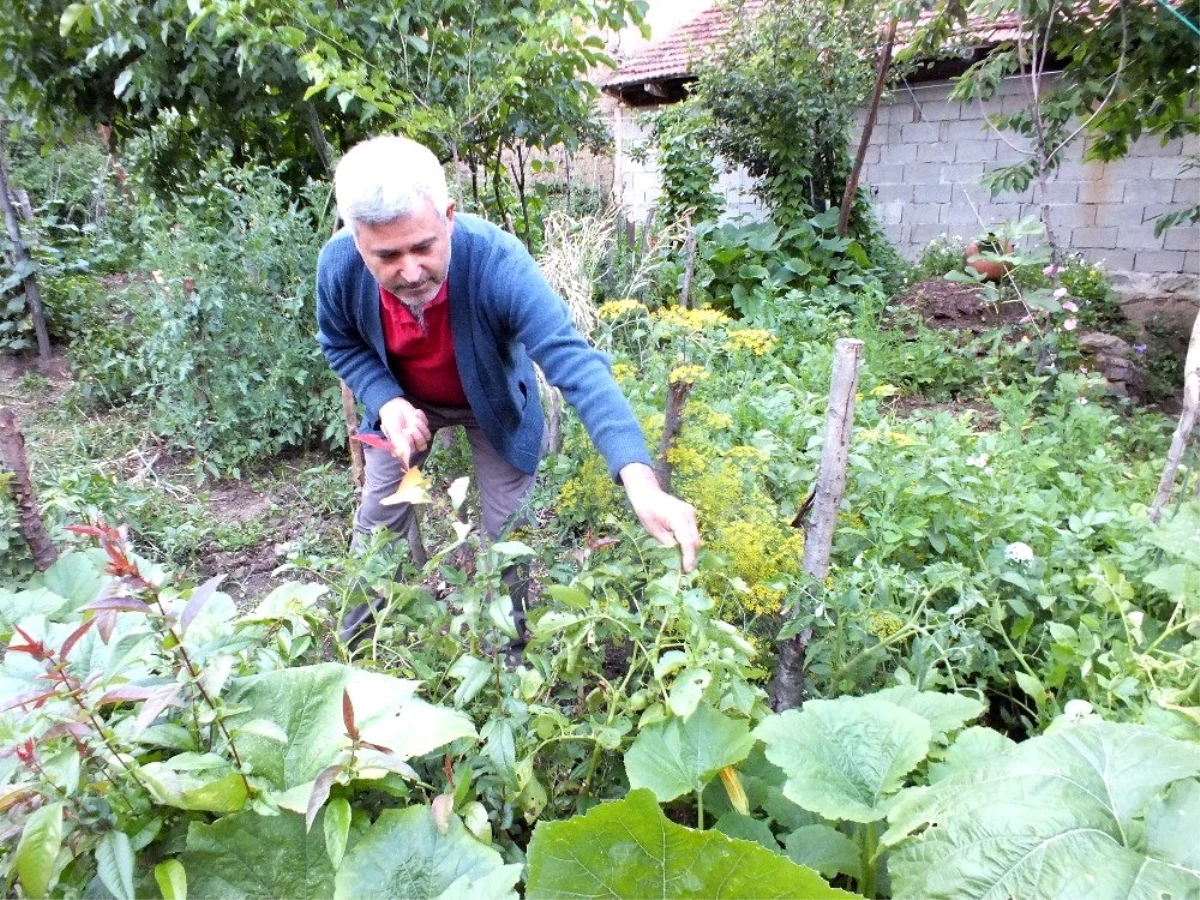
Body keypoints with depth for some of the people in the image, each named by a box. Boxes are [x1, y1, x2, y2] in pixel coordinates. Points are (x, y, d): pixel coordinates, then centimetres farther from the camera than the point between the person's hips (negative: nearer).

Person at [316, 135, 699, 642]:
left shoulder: (497, 262, -42)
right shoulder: (338, 265, -30)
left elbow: (575, 363, -50)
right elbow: (342, 345, -7)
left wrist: (640, 479, -63)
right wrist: (387, 402, -28)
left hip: (493, 402, -2)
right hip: (403, 398, 3)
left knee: (506, 528, 4)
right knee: (380, 513, 13)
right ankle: (362, 615, 45)